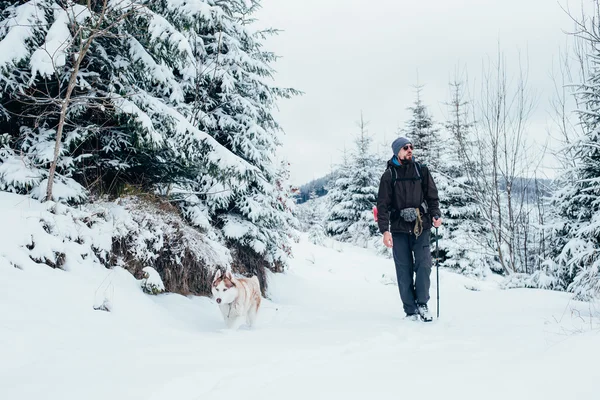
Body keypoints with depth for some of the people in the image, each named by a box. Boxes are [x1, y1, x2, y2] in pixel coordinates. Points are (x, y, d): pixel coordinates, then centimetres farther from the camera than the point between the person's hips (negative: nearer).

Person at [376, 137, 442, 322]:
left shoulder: (422, 170, 9)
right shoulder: (389, 174, 4)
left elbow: (432, 196, 12)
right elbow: (383, 204, 0)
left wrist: (436, 215, -6)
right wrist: (385, 230, -10)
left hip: (421, 227, 1)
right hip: (399, 228, -1)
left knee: (424, 264, -11)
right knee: (404, 270, 0)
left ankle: (422, 303, 6)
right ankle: (410, 310, 7)